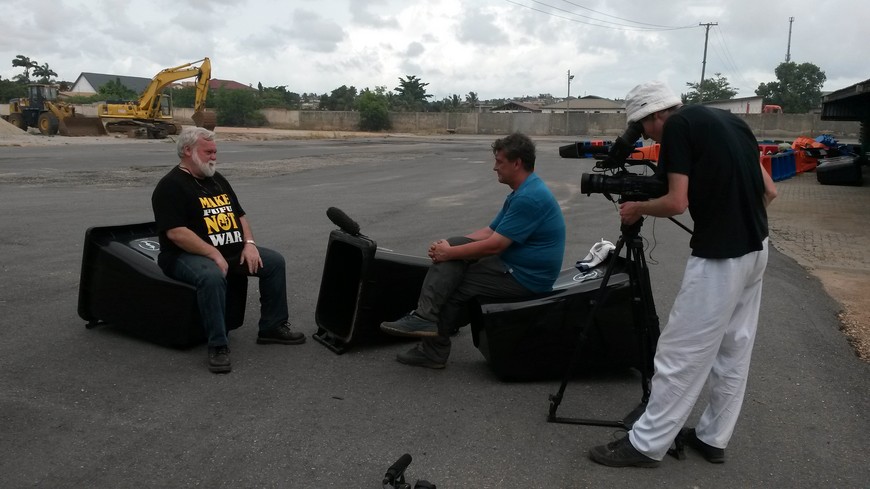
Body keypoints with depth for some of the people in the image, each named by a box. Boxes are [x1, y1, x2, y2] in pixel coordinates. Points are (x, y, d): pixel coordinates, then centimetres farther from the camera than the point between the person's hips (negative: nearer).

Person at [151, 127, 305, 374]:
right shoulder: (171, 186, -11)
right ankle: (218, 346, -29)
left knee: (274, 261, 0)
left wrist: (249, 243, 1)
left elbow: (239, 215, 19)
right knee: (212, 276, -39)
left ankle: (273, 327, 9)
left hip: (232, 251, 9)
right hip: (188, 255, -8)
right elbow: (175, 233, -21)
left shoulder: (217, 179, 16)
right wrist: (214, 254, -24)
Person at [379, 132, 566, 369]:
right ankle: (425, 317, -10)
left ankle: (434, 350, 8)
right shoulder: (522, 192, 12)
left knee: (453, 288, -6)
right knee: (453, 245, -4)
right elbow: (489, 232, 13)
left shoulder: (529, 197, -23)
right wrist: (449, 247, 0)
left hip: (523, 277, -10)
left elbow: (494, 245, -25)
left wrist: (449, 253, -14)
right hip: (511, 264, 10)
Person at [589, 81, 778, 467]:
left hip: (718, 256, -9)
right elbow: (768, 191, 14)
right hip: (754, 248, 9)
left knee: (681, 355, -1)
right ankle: (713, 437, 29)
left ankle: (646, 445, 9)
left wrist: (638, 208, 2)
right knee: (734, 352, 16)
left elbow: (677, 202, -15)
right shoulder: (728, 120, 15)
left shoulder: (678, 126, -9)